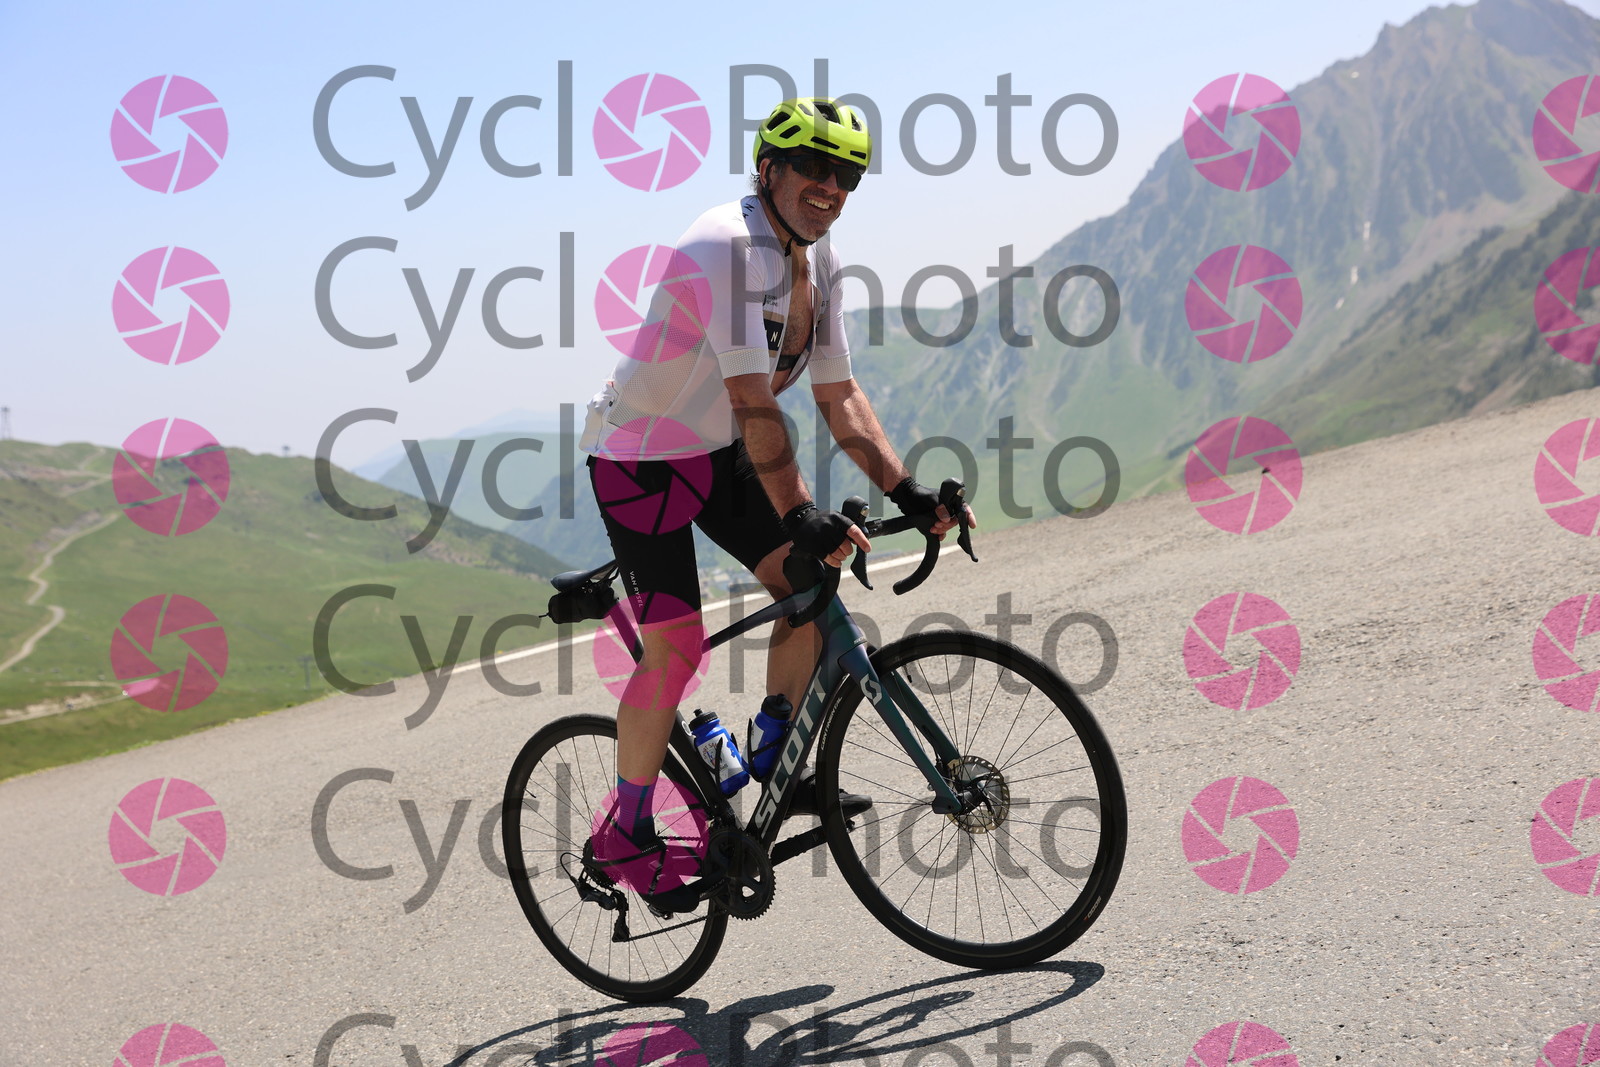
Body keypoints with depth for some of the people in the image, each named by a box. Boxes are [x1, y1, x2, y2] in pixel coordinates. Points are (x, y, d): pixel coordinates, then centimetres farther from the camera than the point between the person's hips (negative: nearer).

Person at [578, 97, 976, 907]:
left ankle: (773, 761, 13)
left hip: (720, 453, 8)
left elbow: (839, 396, 3)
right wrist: (798, 513, -38)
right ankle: (625, 833, 7)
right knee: (676, 648, -9)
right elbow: (752, 400, -33)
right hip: (642, 459, -8)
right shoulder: (726, 246, -26)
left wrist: (905, 491, -7)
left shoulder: (816, 260, 1)